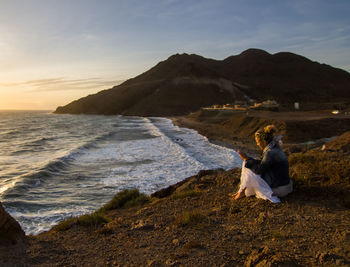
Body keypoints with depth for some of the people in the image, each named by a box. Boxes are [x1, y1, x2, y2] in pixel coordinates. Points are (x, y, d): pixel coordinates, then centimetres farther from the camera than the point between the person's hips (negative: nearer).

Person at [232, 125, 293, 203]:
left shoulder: (271, 153, -26)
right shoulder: (274, 148, 4)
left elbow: (259, 170, -21)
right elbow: (262, 164, 11)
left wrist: (246, 159, -12)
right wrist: (248, 158, 2)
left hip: (278, 189, -10)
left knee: (249, 172, -11)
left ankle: (242, 192, 9)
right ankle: (242, 190, 16)